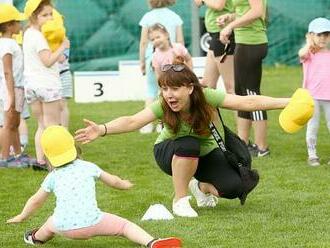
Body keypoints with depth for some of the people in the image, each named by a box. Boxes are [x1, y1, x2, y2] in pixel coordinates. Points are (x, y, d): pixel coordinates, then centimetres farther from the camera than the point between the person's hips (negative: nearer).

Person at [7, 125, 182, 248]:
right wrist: (124, 184, 55)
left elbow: (36, 200, 31)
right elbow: (113, 181, 31)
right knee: (125, 225, 5)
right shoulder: (88, 167, 18)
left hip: (65, 228, 2)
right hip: (91, 223, -2)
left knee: (52, 222, 35)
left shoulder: (53, 176, 19)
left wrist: (22, 216, 49)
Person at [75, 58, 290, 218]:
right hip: (170, 153, -2)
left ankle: (203, 187, 16)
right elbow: (132, 122, -44)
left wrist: (287, 103, -40)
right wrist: (102, 129, -61)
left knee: (234, 188, -20)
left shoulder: (206, 97, -29)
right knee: (189, 145, -38)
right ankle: (180, 200, -16)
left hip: (205, 153, 2)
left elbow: (248, 102, -33)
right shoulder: (162, 106, -30)